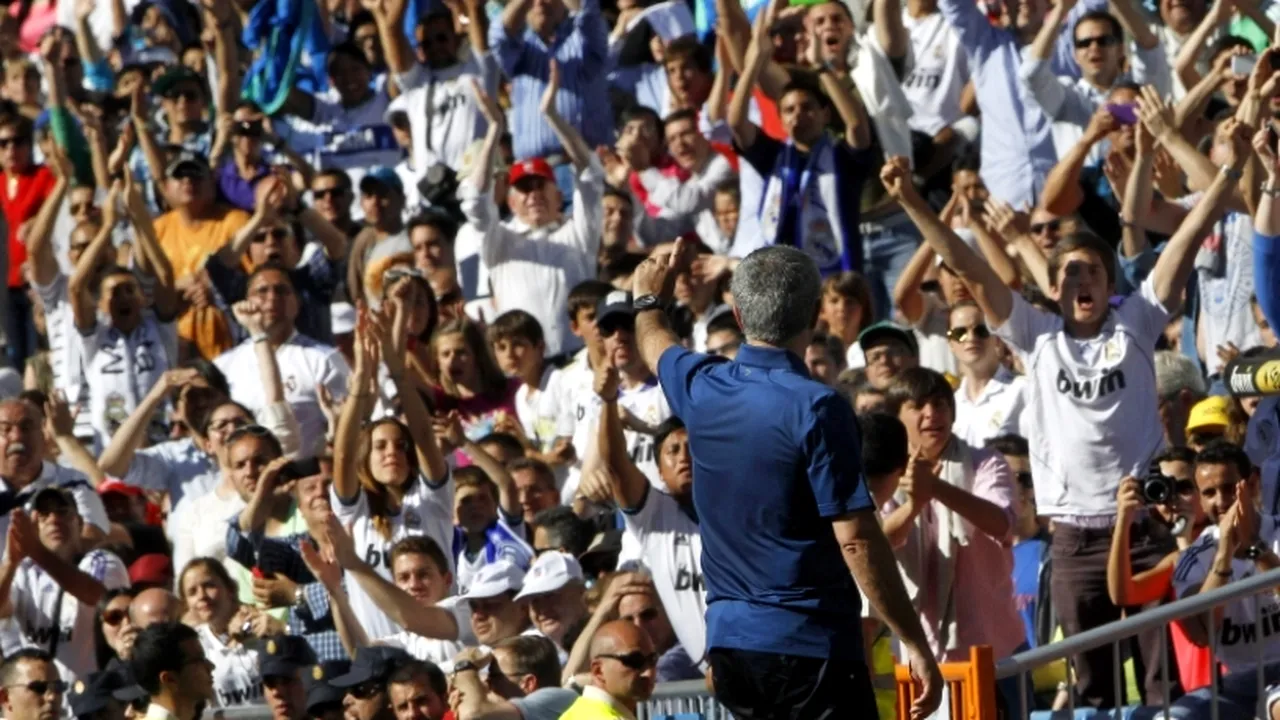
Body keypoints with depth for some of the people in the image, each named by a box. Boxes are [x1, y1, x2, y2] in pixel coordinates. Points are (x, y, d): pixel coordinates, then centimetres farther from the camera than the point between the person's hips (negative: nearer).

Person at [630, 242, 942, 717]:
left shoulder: (703, 390, 6)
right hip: (811, 650, -7)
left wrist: (649, 299, 54)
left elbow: (656, 347, 31)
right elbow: (856, 539, -17)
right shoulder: (817, 408, -15)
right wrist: (914, 642, -12)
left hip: (727, 647, 7)